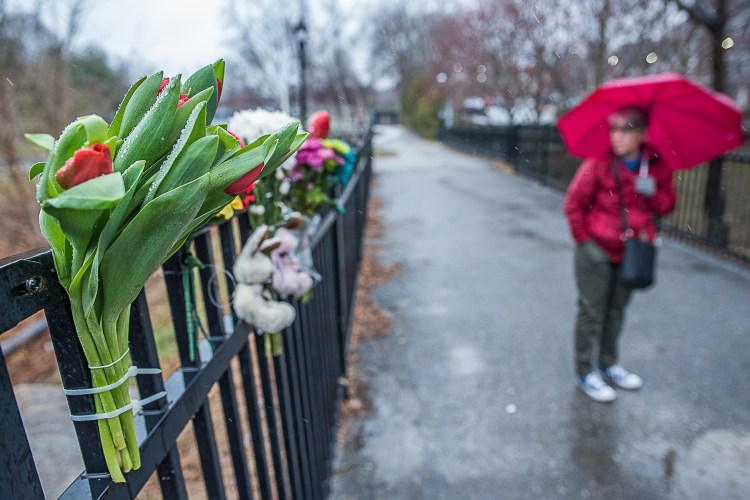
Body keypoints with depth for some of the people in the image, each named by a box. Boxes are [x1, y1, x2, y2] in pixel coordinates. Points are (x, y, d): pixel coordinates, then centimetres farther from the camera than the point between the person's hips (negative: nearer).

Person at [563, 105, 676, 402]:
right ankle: (584, 373, 17)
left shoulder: (657, 166, -2)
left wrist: (652, 191, -14)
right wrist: (584, 239, -7)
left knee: (616, 311, 17)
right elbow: (573, 205, -10)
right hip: (596, 252, -4)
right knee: (592, 311, 3)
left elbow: (667, 206, 6)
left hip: (632, 252, 5)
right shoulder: (599, 164, -15)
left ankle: (608, 365, 36)